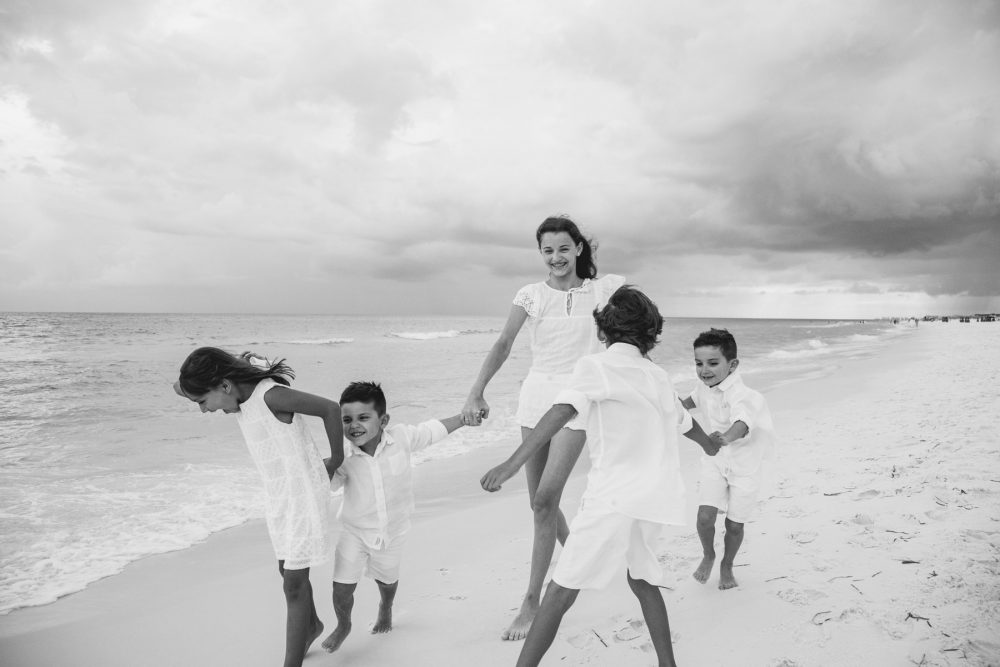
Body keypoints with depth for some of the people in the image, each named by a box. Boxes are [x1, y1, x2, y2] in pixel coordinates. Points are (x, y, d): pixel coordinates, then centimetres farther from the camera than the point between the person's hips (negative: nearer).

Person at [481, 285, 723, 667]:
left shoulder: (596, 366, -2)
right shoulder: (658, 377, 17)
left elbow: (562, 412, -20)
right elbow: (686, 423, 35)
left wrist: (512, 463, -28)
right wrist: (710, 444, 58)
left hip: (615, 496, -6)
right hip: (657, 497, 6)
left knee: (561, 592, -2)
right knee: (642, 580, 26)